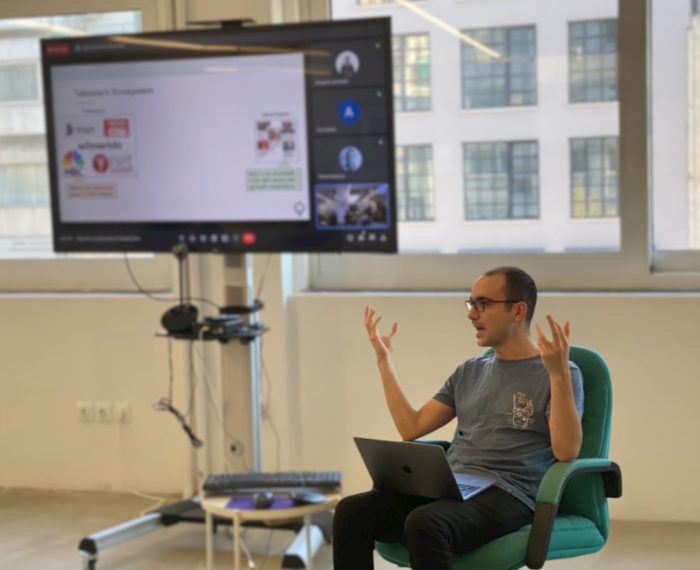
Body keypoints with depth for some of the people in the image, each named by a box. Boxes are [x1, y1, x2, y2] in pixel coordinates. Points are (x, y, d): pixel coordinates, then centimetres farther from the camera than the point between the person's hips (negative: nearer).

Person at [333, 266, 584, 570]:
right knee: (351, 512, -20)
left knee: (424, 524, -37)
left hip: (506, 495, -6)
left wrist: (558, 374, -23)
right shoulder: (470, 371, 22)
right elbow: (411, 428, 18)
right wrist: (383, 358, 18)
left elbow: (565, 451, -12)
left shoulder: (561, 374, 3)